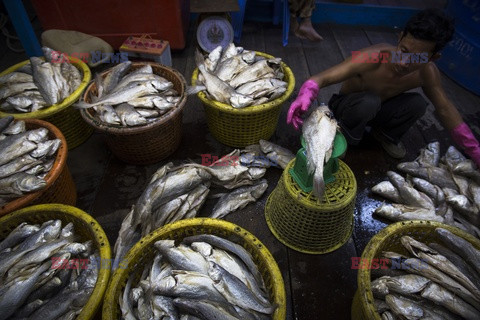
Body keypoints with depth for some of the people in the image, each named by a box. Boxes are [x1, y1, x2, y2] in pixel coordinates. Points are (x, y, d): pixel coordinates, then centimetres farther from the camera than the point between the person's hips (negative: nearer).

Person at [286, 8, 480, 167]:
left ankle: (386, 135, 6)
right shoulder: (372, 58, -33)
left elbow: (445, 110, -4)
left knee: (418, 103, -23)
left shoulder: (427, 73, -17)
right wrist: (305, 96, -61)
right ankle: (345, 138, -9)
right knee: (369, 102, -38)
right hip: (346, 108, -4)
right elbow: (324, 77, -39)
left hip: (374, 111, 5)